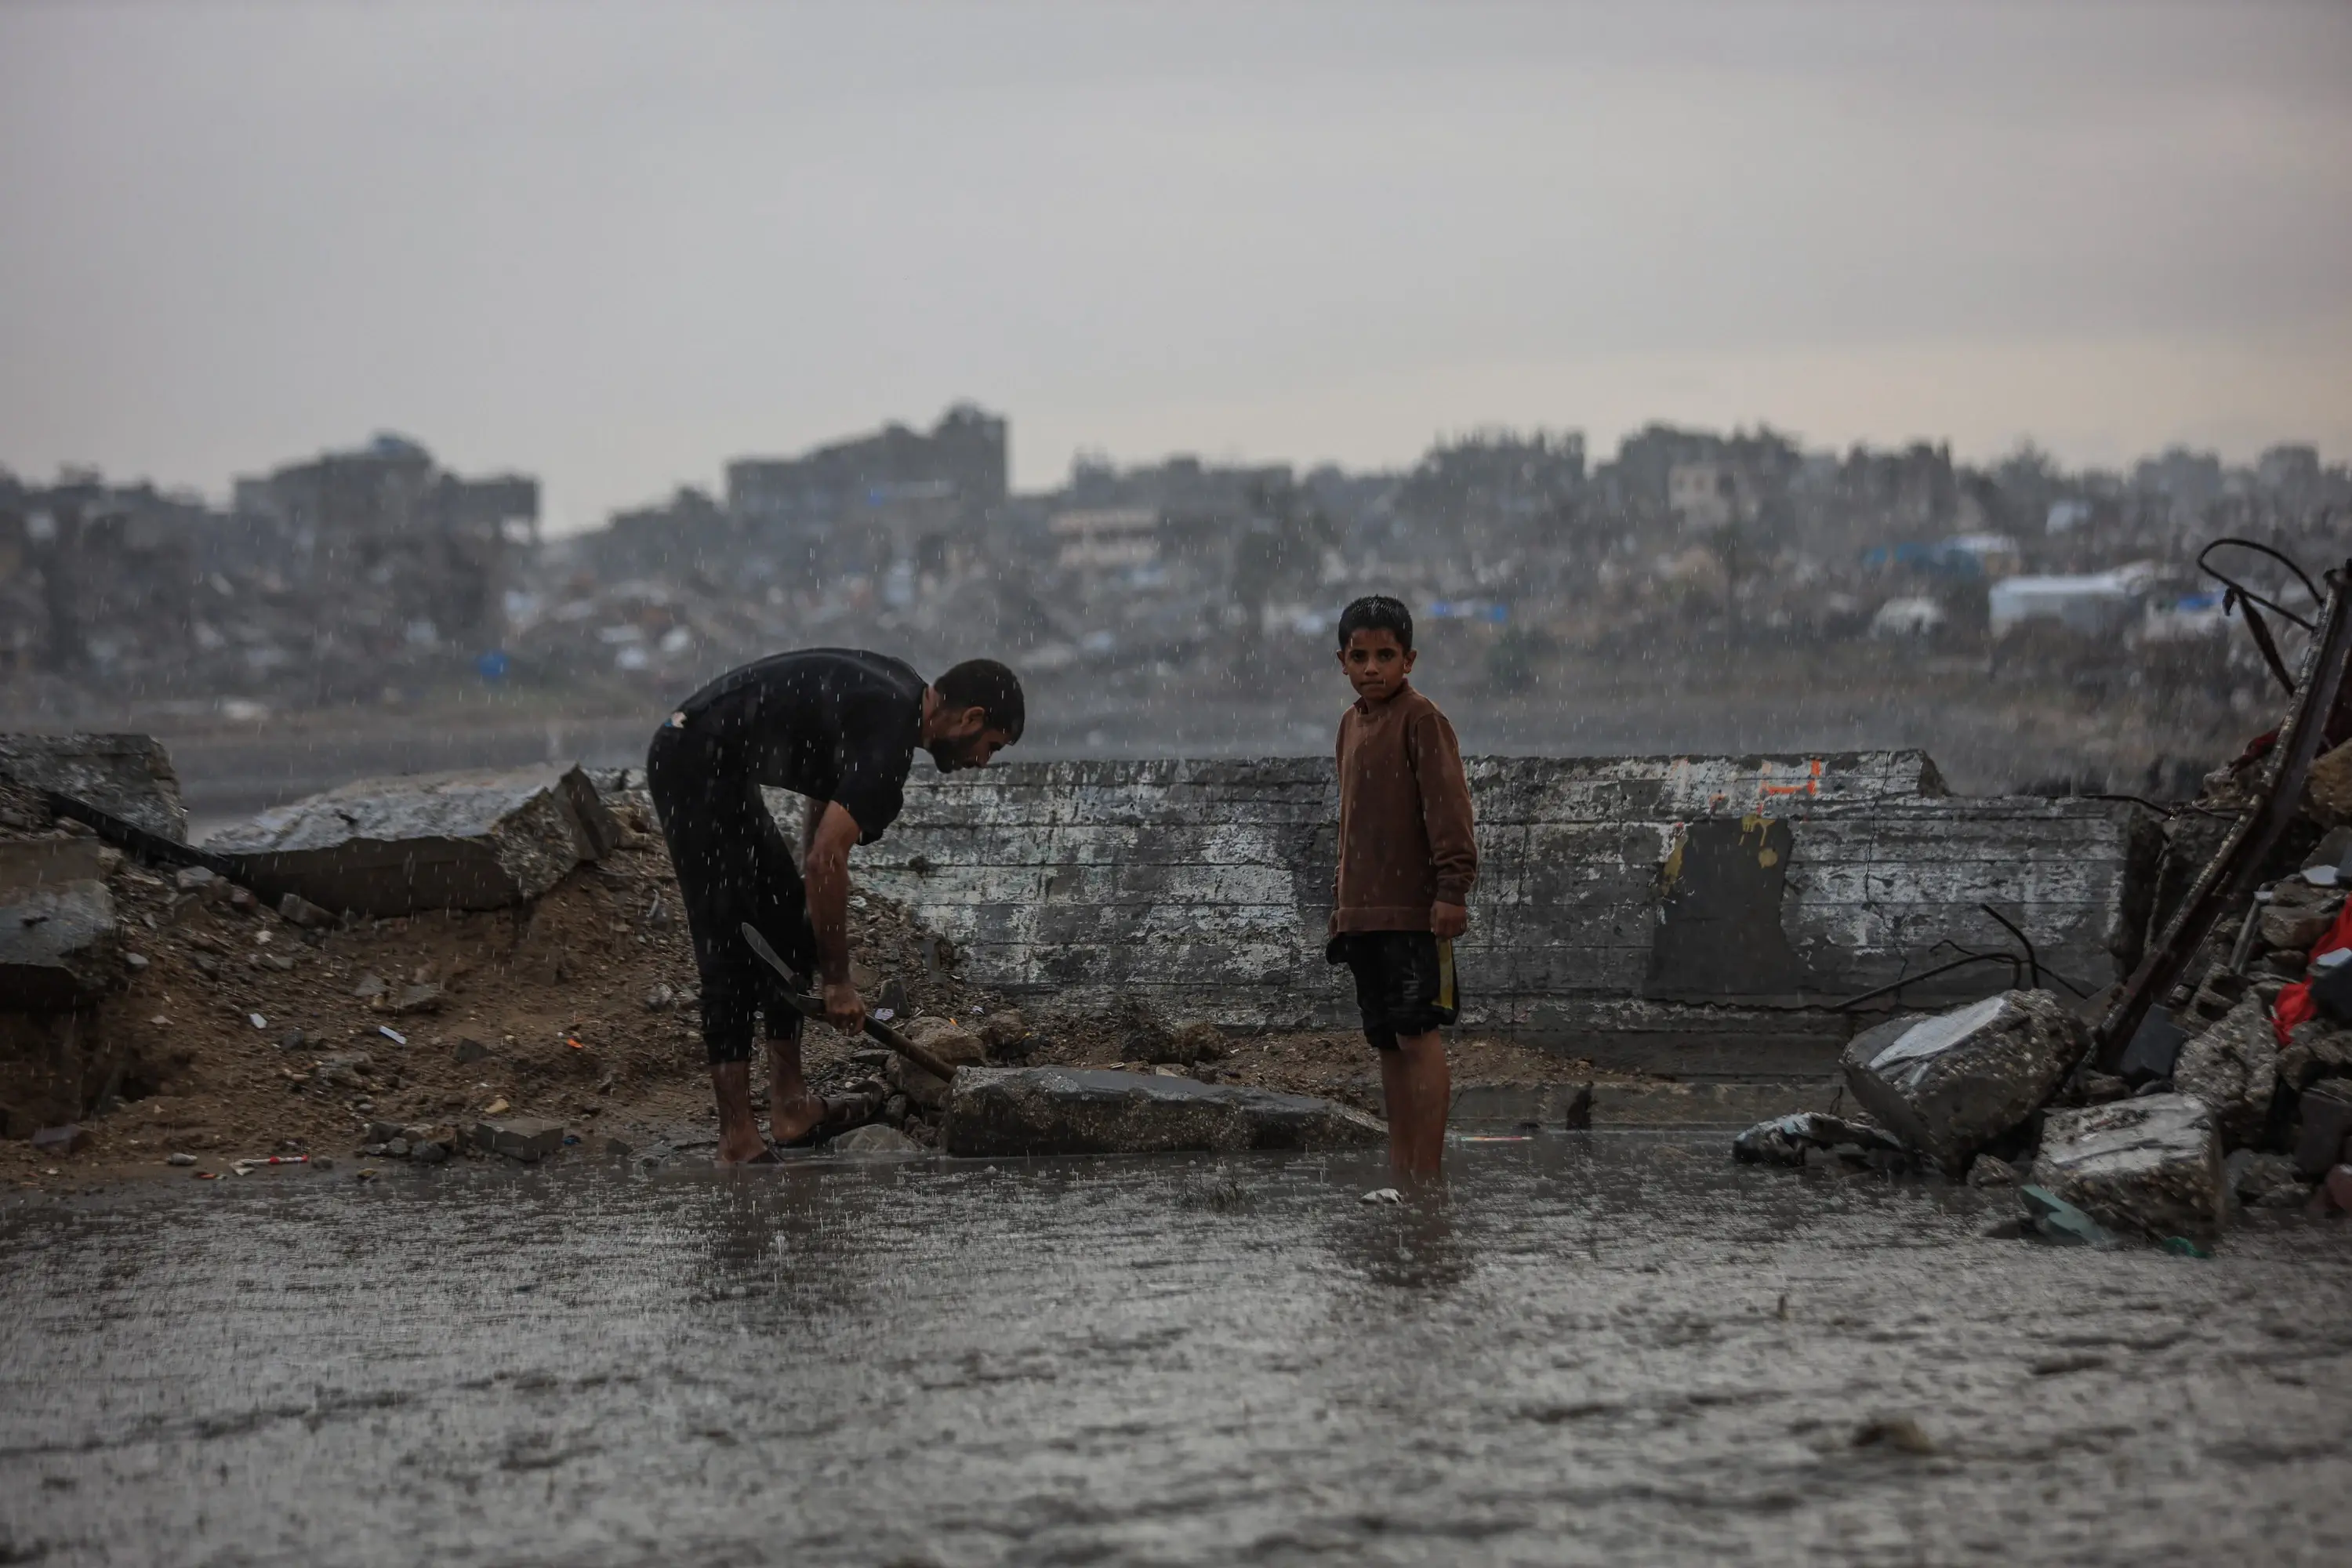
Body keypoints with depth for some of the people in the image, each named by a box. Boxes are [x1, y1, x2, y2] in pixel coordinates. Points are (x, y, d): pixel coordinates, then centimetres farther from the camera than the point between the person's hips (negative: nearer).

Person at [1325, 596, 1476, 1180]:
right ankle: (1399, 1166, 17)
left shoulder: (1420, 718, -8)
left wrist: (1452, 888, -20)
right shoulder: (1351, 723, 15)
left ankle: (1427, 1170, -8)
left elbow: (1447, 804, -14)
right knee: (1387, 1042, 11)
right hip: (1363, 909, 8)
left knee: (1418, 1036, -9)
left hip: (1414, 910, -8)